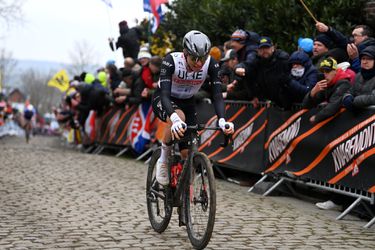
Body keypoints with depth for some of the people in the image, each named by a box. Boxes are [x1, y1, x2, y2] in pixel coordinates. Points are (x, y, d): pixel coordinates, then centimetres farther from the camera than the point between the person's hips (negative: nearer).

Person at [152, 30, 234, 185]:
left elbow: (217, 95, -28)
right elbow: (165, 94, -42)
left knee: (188, 154, -10)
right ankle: (163, 160, -16)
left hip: (187, 102, 3)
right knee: (179, 117, -38)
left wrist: (222, 120, -47)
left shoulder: (211, 64, -24)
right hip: (163, 100, -3)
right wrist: (175, 118, -60)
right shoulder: (171, 61, -33)